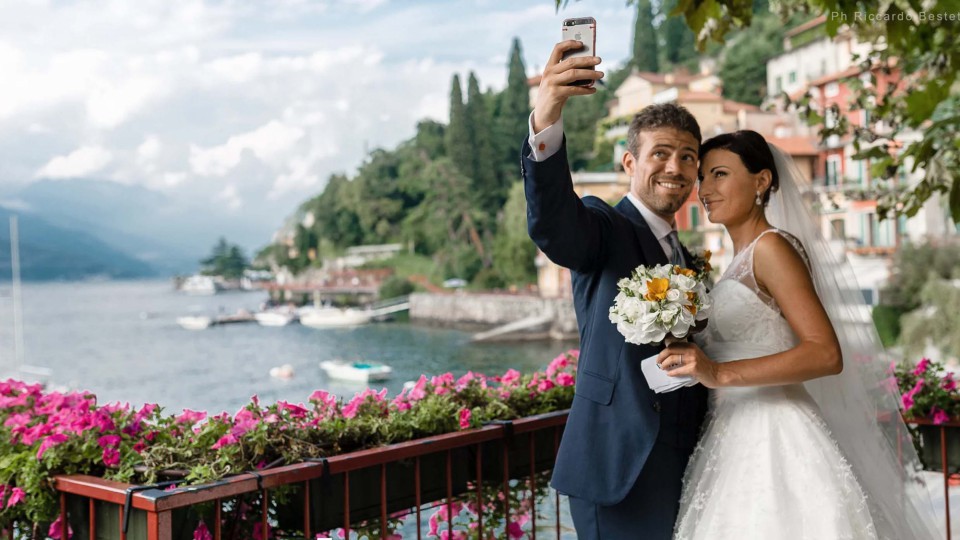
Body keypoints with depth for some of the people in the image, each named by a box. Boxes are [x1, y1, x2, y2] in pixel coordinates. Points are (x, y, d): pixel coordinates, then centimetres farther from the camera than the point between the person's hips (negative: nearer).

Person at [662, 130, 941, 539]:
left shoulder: (772, 246, -11)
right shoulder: (743, 260, 15)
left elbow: (826, 354, -21)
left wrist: (720, 374, -28)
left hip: (772, 440, -8)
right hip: (739, 440, 8)